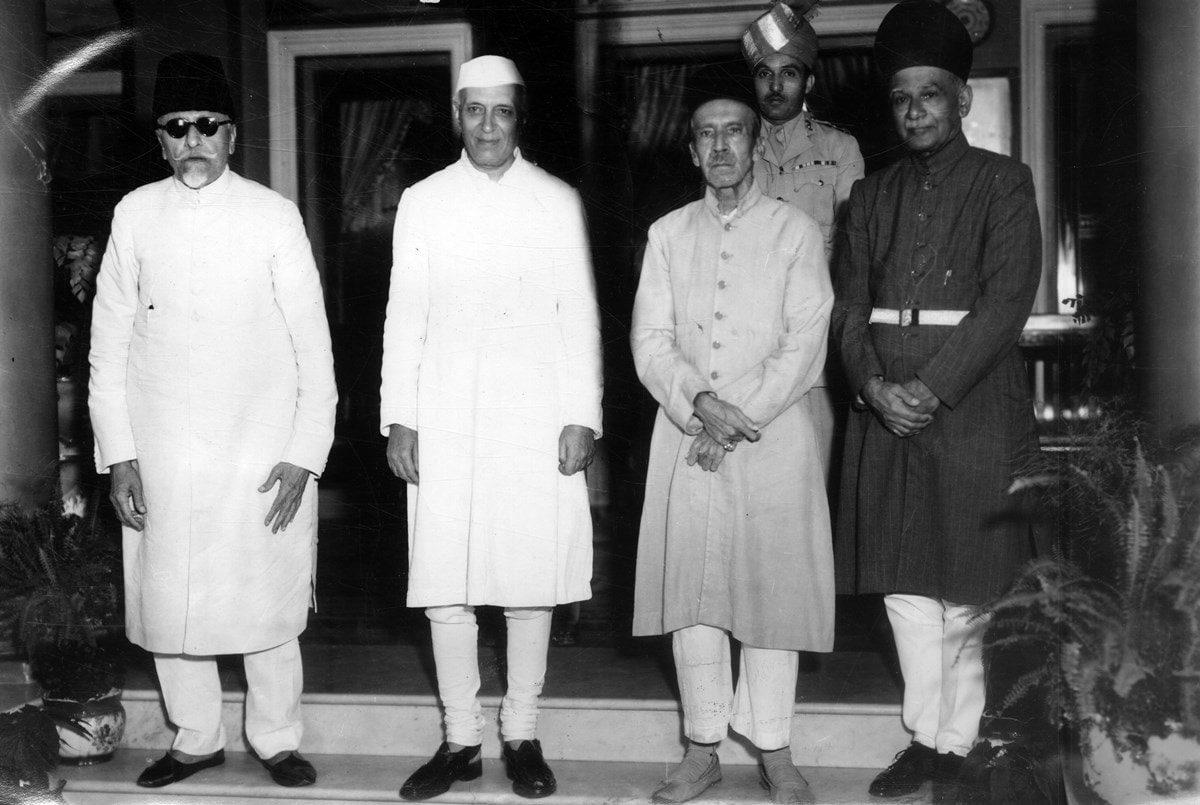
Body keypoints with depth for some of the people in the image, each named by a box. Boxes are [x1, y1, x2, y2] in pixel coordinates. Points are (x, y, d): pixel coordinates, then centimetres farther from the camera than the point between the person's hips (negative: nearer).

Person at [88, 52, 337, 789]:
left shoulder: (273, 215, -2)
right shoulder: (136, 214, 3)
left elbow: (312, 341, -1)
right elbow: (110, 341, 6)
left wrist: (306, 452, -7)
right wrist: (118, 453, 0)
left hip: (262, 450, -2)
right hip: (161, 455, 2)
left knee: (268, 601, 4)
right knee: (167, 603, 8)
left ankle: (277, 740, 25)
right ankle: (197, 738, 29)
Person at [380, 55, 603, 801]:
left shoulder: (558, 201, 8)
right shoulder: (422, 202, 10)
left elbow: (581, 316, 5)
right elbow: (404, 316, 9)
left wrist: (582, 417, -2)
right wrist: (399, 417, 2)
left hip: (536, 419, -1)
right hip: (445, 421, 1)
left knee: (532, 580, 2)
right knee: (445, 583, 1)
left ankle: (522, 735, 16)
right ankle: (461, 739, 14)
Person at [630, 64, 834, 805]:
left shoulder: (796, 231, 3)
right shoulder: (668, 234, 10)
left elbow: (804, 346, -5)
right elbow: (650, 341, 3)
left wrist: (739, 420, -13)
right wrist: (701, 403, -14)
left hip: (772, 436, -2)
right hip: (686, 435, 3)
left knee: (772, 586, 0)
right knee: (690, 590, 5)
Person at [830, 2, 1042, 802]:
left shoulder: (1003, 182, 2)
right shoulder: (872, 195, 14)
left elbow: (1008, 299, -9)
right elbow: (850, 304, 8)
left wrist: (931, 388, -16)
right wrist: (875, 385, -10)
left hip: (972, 411, -4)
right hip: (886, 411, 4)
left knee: (966, 592, 0)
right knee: (905, 586, 8)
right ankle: (926, 737, 20)